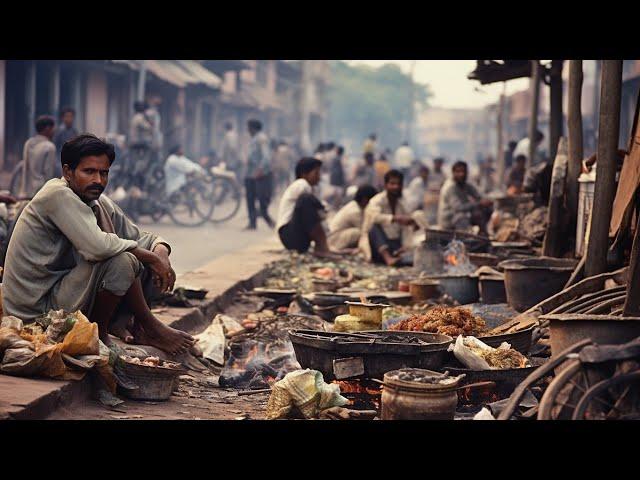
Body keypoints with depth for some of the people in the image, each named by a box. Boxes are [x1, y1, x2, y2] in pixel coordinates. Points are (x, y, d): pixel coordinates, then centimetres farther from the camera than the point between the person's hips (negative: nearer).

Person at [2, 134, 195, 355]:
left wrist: (161, 252, -14)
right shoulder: (58, 195, -19)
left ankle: (119, 325, -4)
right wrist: (150, 257, -20)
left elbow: (138, 237, 10)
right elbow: (97, 246, -32)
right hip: (36, 310, -9)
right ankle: (150, 328, -7)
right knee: (121, 261, -27)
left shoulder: (100, 203, 7)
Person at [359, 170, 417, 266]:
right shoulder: (377, 201, -8)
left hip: (394, 245, 3)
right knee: (375, 226, -38)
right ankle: (388, 258, -52)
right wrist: (397, 218, -44)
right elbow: (375, 217, -32)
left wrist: (406, 246, -18)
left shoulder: (401, 205, 9)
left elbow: (407, 227, 1)